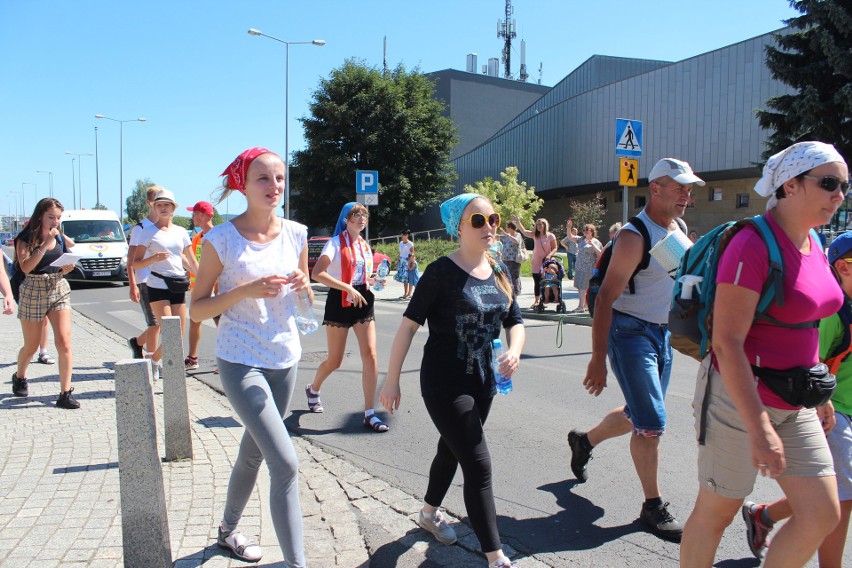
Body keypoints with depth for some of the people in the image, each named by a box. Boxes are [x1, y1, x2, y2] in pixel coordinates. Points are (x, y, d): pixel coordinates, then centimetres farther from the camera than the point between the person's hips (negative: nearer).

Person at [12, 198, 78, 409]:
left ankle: (65, 393, -9)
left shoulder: (62, 239, 6)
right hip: (33, 292, -2)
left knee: (64, 343, -12)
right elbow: (26, 266, -20)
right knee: (31, 346, 12)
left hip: (60, 290, 2)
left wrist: (68, 267, -4)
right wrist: (46, 243, -22)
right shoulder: (26, 240, -5)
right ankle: (19, 377, 43)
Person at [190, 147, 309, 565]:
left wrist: (304, 286, -10)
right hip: (241, 362, -5)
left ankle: (229, 529, 44)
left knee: (253, 452, 20)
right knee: (286, 464, -14)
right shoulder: (221, 240, -11)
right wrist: (245, 290, -22)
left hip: (285, 359, 5)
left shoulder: (295, 234, 2)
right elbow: (197, 310, -8)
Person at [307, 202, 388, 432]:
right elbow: (317, 273, -21)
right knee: (335, 360, 6)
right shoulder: (336, 242, -7)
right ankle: (313, 389, 38)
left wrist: (374, 281, 4)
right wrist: (348, 289, -26)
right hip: (340, 301, -5)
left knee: (370, 354, -10)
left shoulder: (365, 246, 13)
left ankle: (369, 414, -8)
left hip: (363, 301, 5)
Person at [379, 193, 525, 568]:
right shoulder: (441, 272, -15)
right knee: (479, 467, -8)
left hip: (482, 382, 7)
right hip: (444, 383, -7)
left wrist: (514, 351, -12)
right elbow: (409, 325, -13)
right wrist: (392, 379, -12)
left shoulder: (499, 273, 4)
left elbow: (515, 322, 10)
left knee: (452, 452, 24)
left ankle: (429, 513, 49)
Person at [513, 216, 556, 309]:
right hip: (536, 262, 3)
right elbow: (524, 231, -10)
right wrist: (518, 222, -23)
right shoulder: (535, 235, 1)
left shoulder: (551, 236, -8)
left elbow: (555, 248, -3)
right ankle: (536, 301, 14)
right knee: (537, 282, 6)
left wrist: (549, 255, -20)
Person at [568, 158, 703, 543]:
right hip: (631, 333, -8)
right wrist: (598, 359, -22)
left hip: (662, 334, 8)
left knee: (639, 415, 18)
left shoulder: (679, 231, 7)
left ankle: (584, 441, 43)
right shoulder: (634, 236, -18)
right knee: (651, 423, -5)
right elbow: (605, 298, -20)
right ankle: (653, 507, 11)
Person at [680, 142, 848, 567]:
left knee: (822, 515, 6)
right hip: (739, 397, -8)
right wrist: (760, 428, -26)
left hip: (793, 404, 8)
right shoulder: (753, 246, -19)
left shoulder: (813, 245, 8)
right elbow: (726, 343, -23)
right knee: (717, 511, 7)